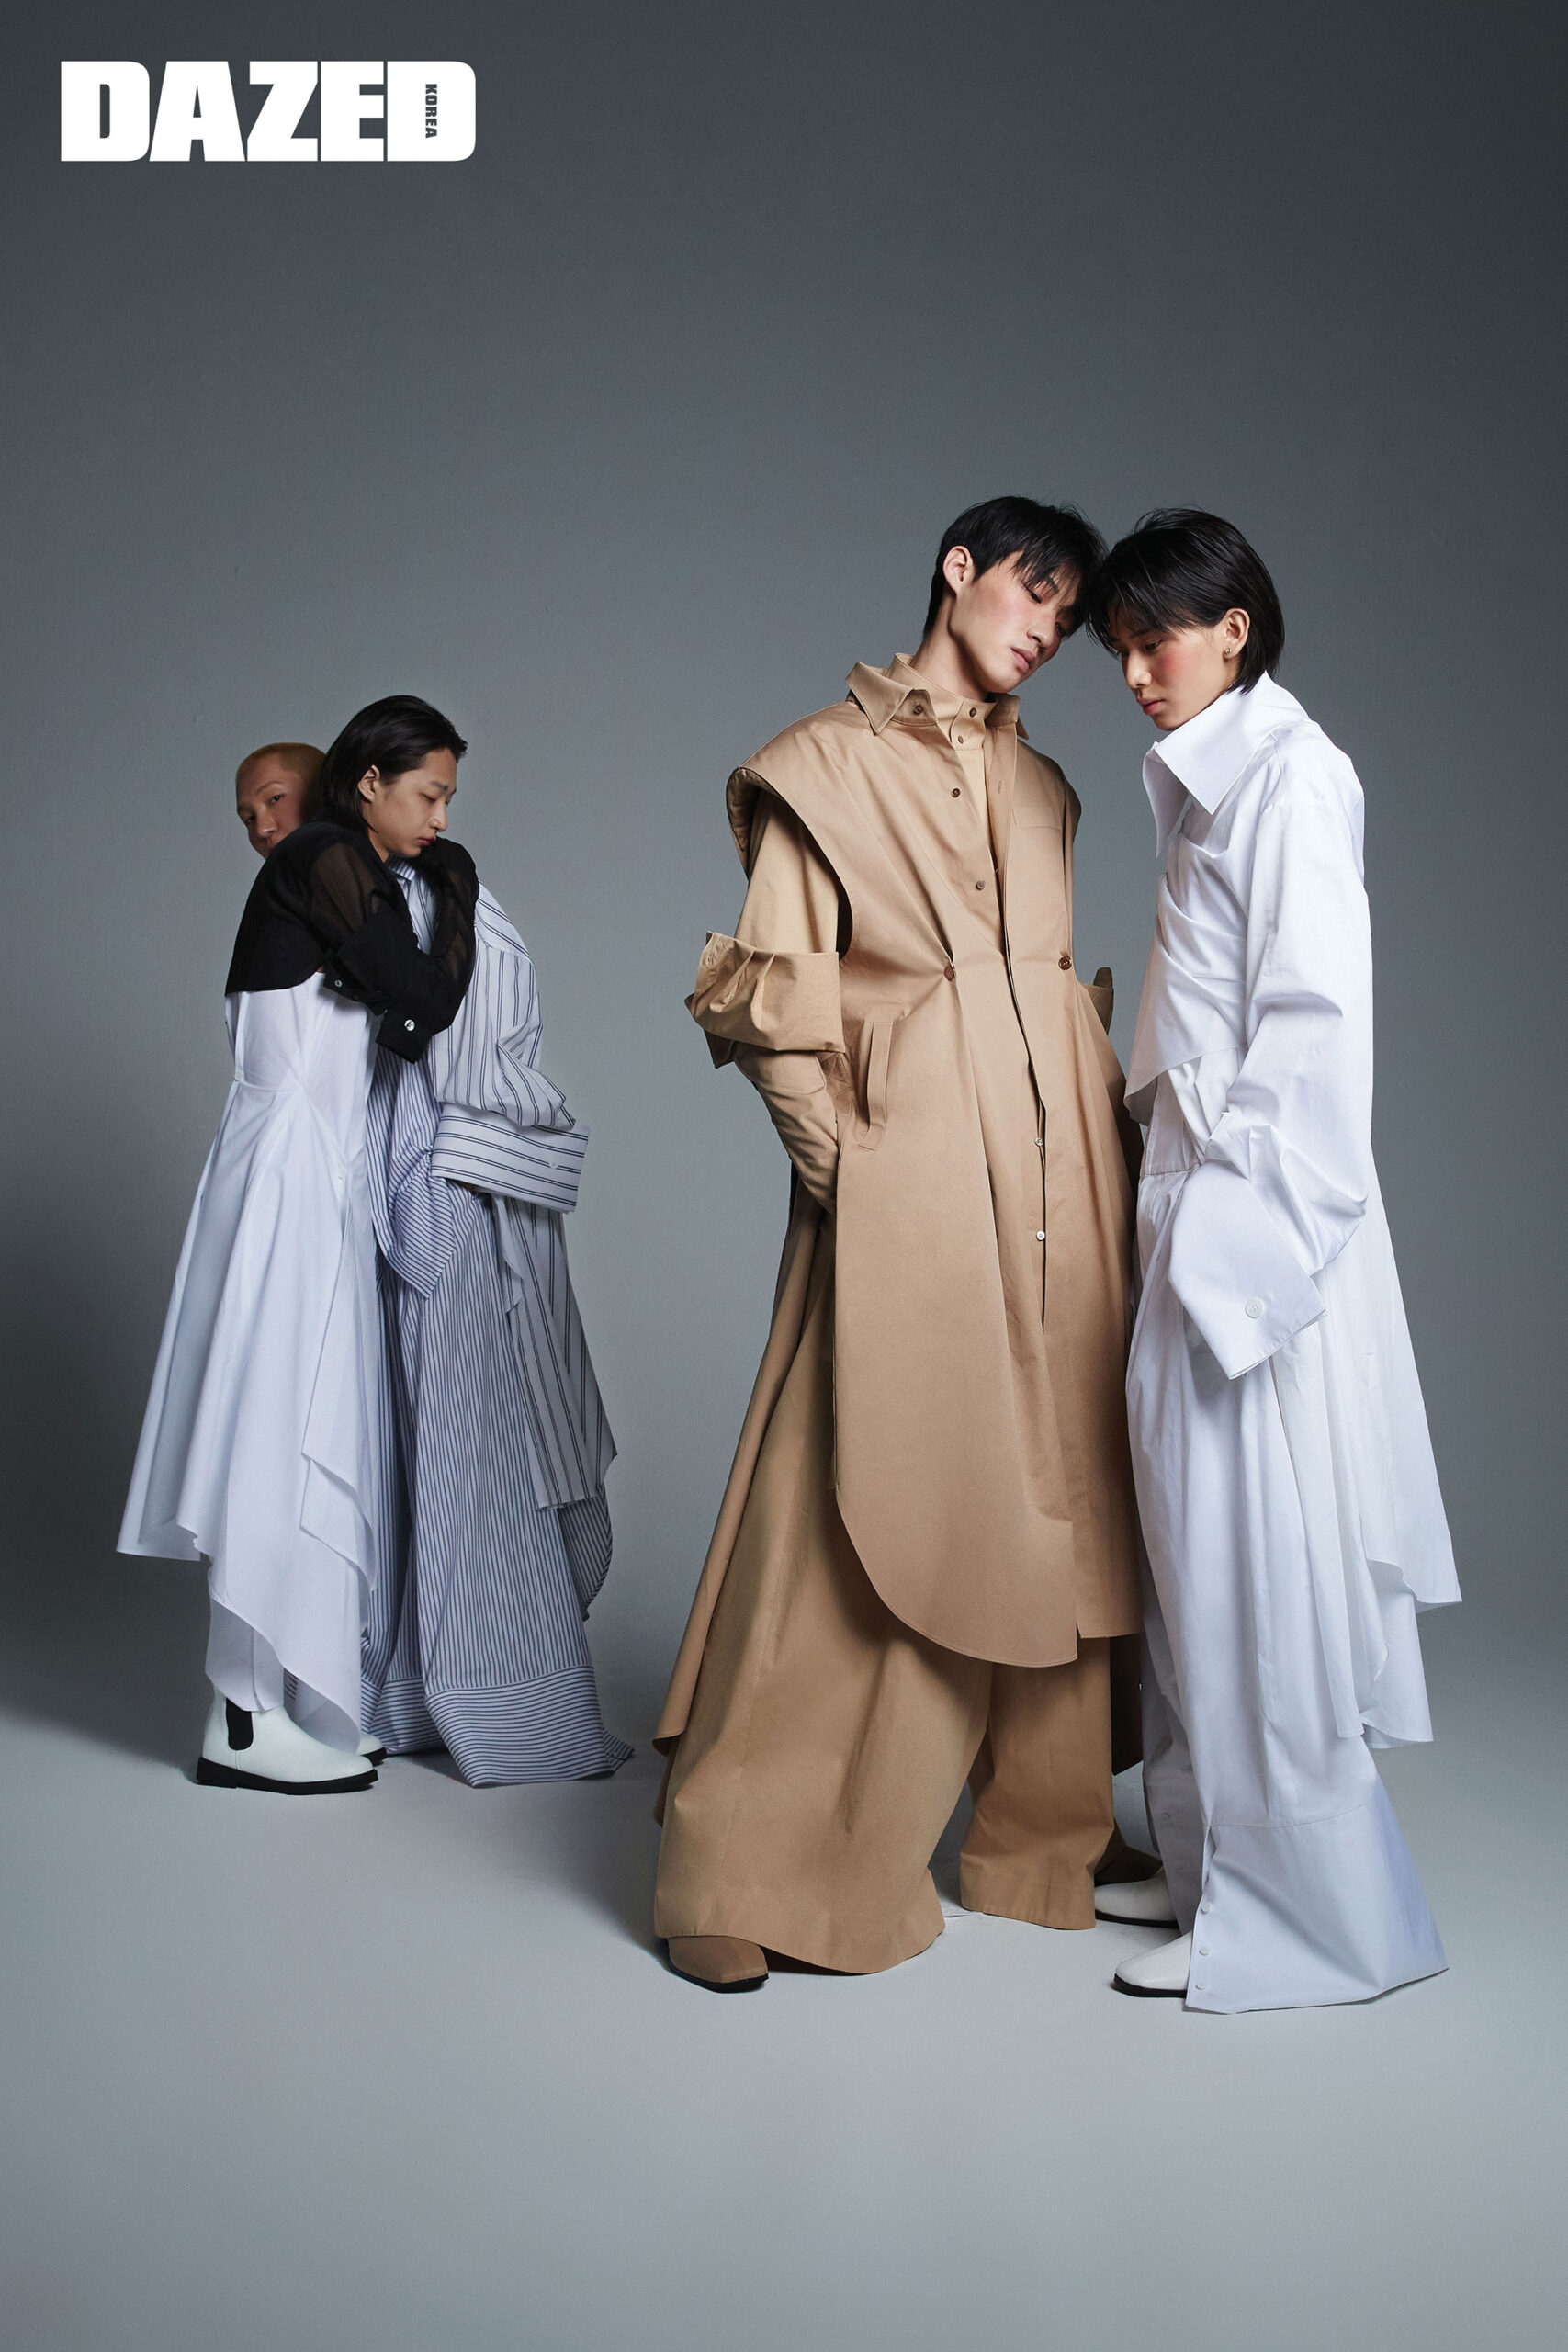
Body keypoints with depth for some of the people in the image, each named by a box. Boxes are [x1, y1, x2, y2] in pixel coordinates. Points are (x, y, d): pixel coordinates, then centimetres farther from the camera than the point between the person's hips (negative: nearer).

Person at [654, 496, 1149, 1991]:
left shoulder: (1041, 788, 19)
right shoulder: (824, 766, 2)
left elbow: (1061, 985, 17)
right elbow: (766, 999, -4)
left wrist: (1100, 1160, 6)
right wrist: (838, 1158, -11)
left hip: (1053, 1175, 6)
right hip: (910, 1173, -6)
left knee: (1052, 1500, 9)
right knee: (859, 1512, -6)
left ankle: (1041, 1833, 24)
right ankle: (737, 1876, 5)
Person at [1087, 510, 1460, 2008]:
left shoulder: (1291, 779, -10)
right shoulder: (1206, 789, 17)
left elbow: (1315, 1025, -17)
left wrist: (1238, 1240, -19)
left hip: (1264, 1212, -9)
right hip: (1204, 1214, 9)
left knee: (1254, 1553, -3)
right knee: (1208, 1546, 13)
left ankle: (1299, 1913, 9)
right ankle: (1219, 1857, 26)